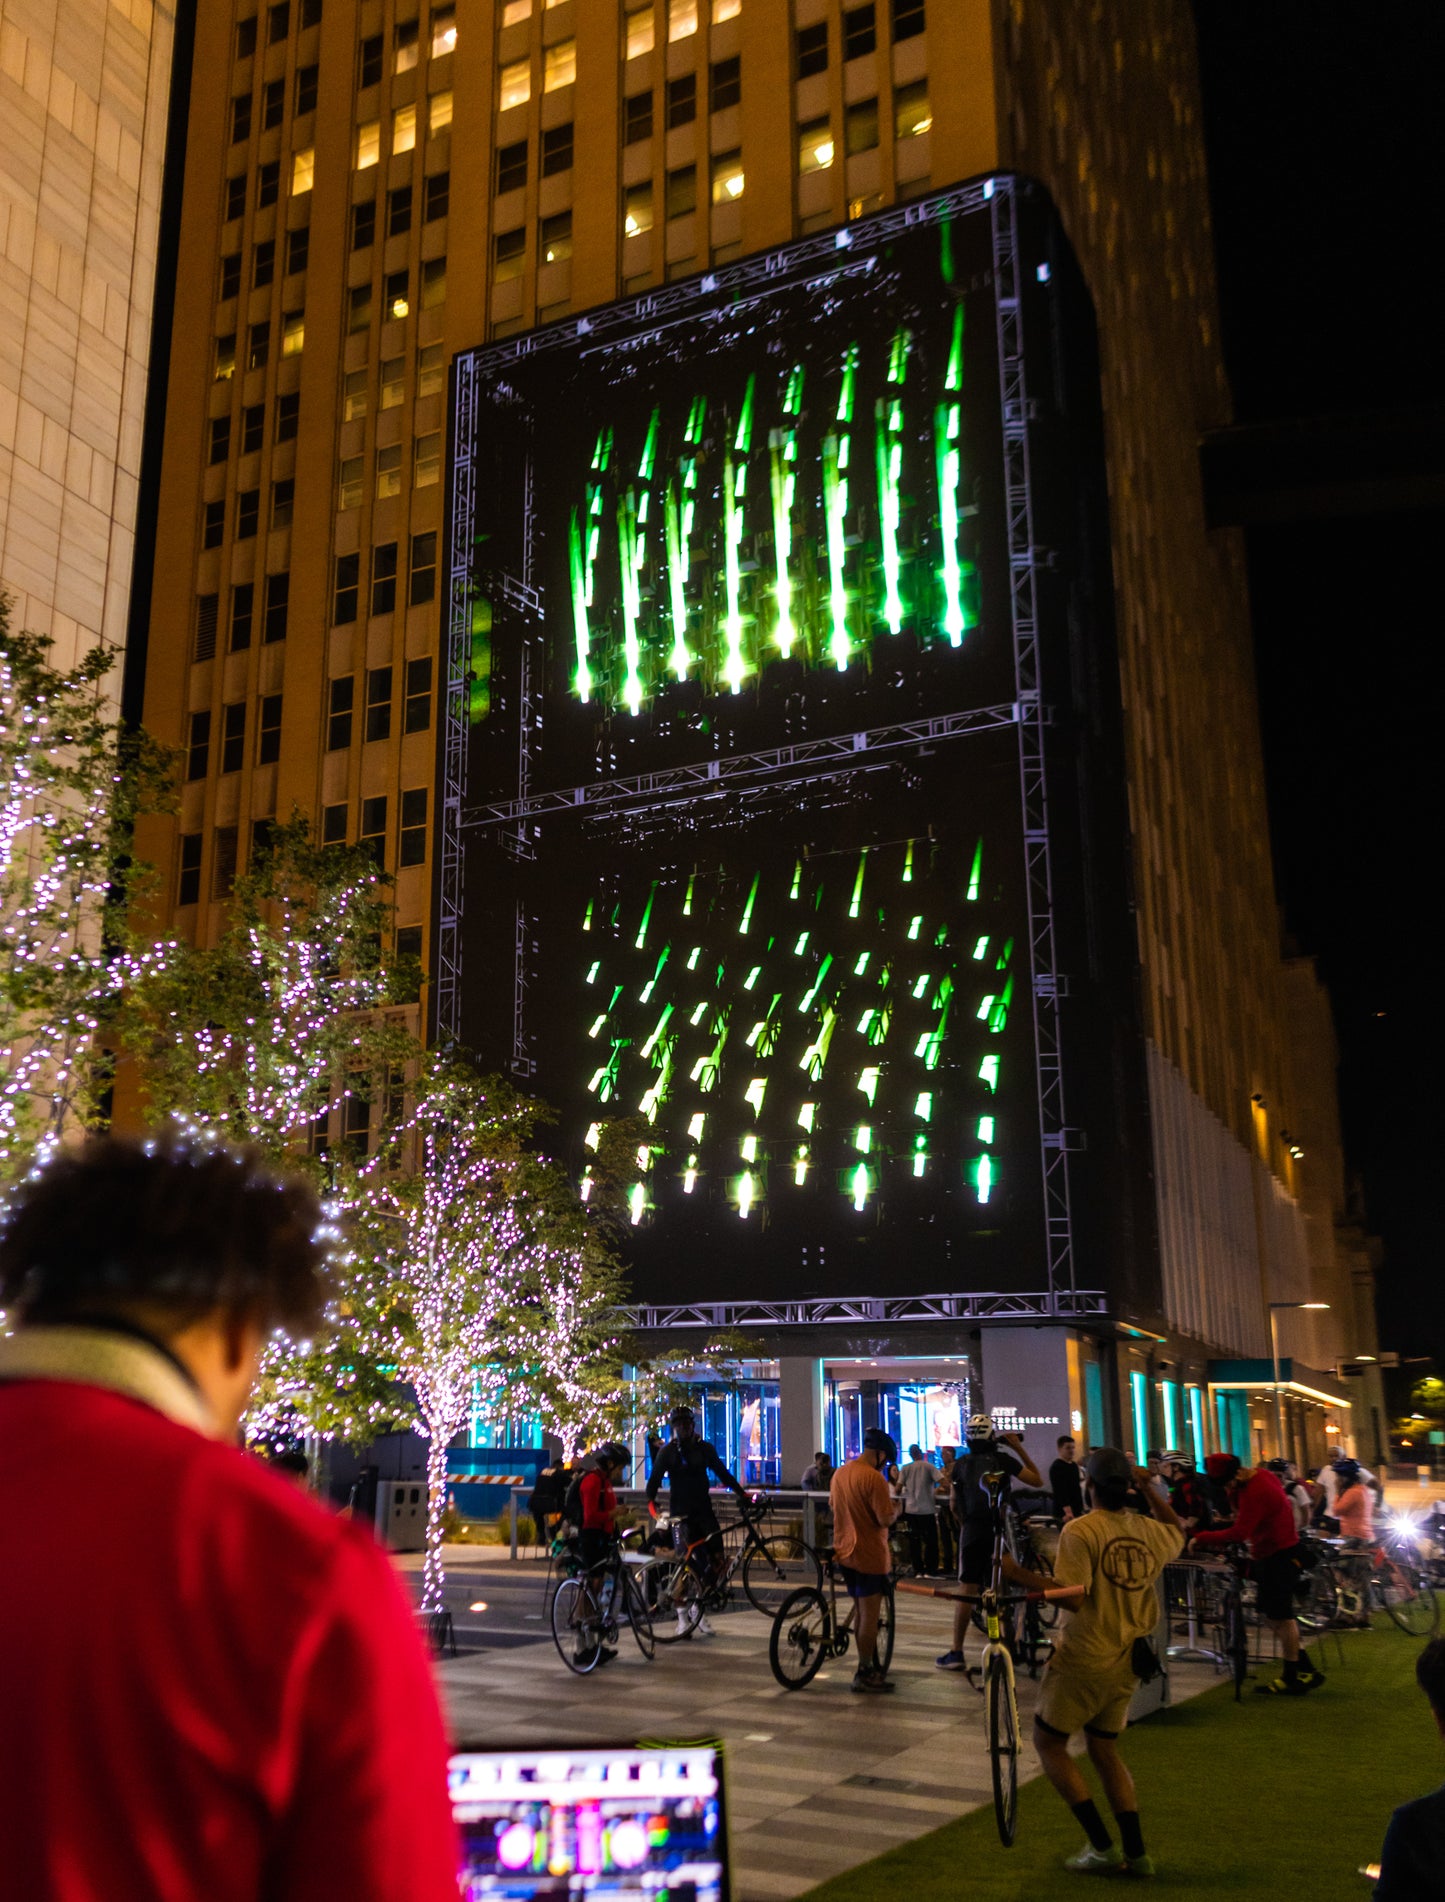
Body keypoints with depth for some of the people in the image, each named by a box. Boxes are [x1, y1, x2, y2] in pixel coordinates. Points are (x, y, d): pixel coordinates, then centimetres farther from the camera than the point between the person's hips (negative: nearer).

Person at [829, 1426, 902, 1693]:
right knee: (869, 1615, 1)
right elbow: (885, 1519, -22)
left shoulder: (839, 1473, 7)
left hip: (845, 1553, 8)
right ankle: (865, 1674, 6)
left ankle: (871, 1666, 26)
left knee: (862, 1612, 18)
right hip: (869, 1556, -8)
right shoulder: (874, 1478, -19)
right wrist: (895, 1509, 0)